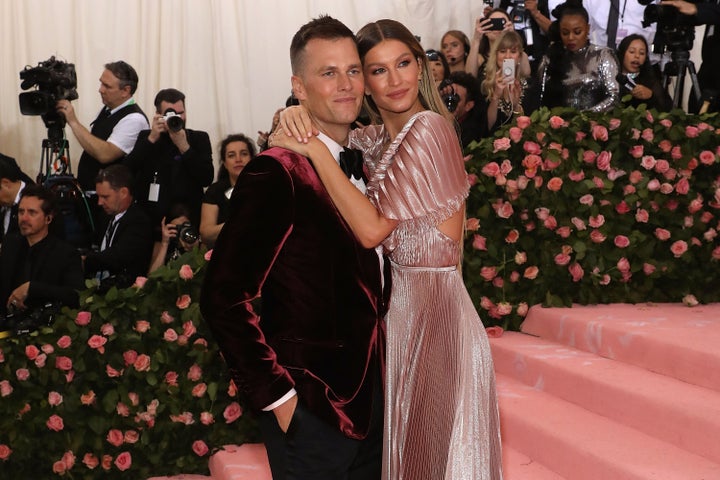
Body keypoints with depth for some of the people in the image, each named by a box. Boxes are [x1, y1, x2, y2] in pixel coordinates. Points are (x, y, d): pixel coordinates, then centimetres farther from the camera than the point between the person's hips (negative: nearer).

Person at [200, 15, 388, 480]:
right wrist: (276, 395, -17)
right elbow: (223, 298, -18)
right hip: (310, 409, -7)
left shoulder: (363, 165, 8)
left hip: (371, 400, 7)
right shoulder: (276, 175, -15)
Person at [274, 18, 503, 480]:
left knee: (434, 440, 5)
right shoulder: (378, 138, 8)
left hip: (431, 306, -8)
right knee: (412, 438, 18)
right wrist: (295, 119, -8)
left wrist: (317, 149, -22)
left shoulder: (428, 129, -16)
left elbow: (372, 229, -22)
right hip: (399, 301, 8)